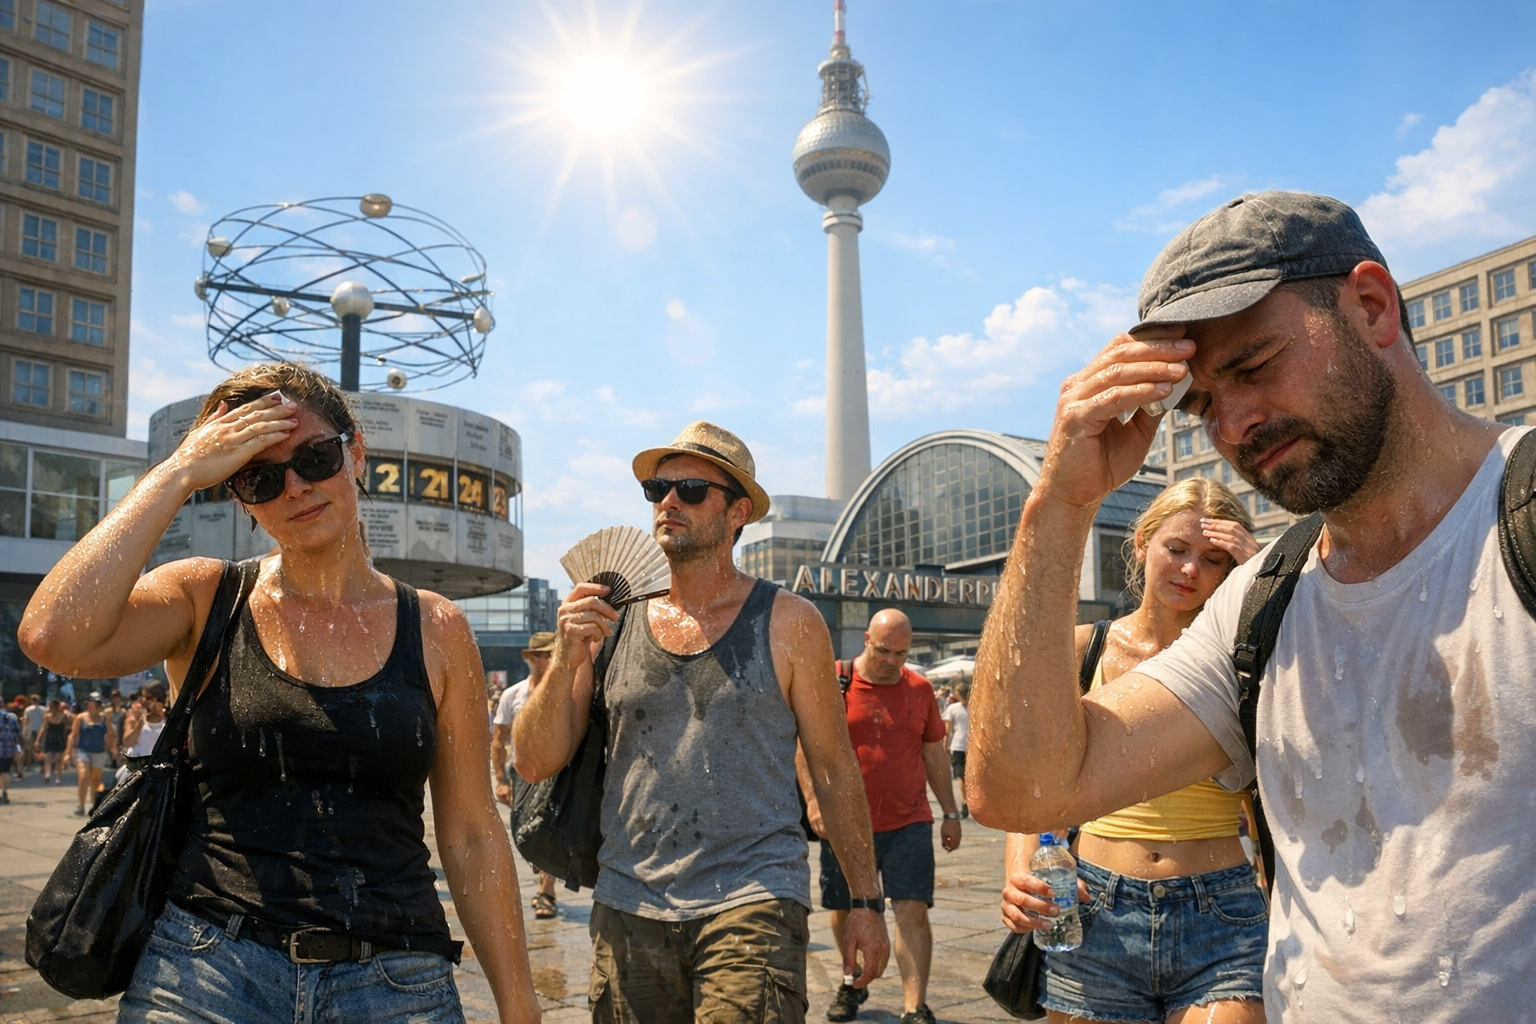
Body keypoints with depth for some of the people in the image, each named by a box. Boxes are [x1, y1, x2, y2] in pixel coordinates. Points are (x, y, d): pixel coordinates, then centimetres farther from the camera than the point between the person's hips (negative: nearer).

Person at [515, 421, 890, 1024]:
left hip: (752, 902, -2)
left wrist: (865, 901, 3)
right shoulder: (610, 622, 6)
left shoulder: (788, 624, 2)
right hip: (628, 908, 3)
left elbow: (834, 767, 5)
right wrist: (567, 661, -11)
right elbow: (533, 765, 4)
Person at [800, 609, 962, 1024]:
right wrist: (812, 801, -14)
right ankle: (853, 983, 37)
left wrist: (950, 811, 13)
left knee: (913, 911, -6)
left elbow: (934, 754, 13)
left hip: (909, 823, 1)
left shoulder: (920, 689, 5)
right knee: (844, 911, 13)